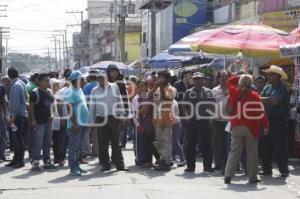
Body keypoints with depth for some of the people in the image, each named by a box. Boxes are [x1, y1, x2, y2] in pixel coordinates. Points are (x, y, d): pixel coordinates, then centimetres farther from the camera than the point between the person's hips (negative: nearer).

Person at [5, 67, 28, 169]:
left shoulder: (15, 85, -16)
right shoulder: (22, 83, 12)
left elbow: (16, 102, -21)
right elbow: (26, 97, 17)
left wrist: (13, 116, -19)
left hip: (17, 115, -9)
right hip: (22, 114, 9)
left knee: (18, 138, -5)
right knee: (17, 138, 13)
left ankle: (20, 161, -1)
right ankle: (16, 159, 19)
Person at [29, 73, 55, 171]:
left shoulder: (49, 92, 13)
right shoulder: (35, 92, -9)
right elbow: (31, 107, -11)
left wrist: (51, 115, 8)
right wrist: (33, 120, -15)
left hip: (48, 121, 7)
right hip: (39, 122, -7)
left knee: (47, 143, 12)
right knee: (38, 143, -8)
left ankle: (47, 161, 21)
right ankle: (35, 162, -3)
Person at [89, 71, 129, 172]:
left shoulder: (114, 87, 5)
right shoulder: (94, 91, 6)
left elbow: (120, 101, 9)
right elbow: (92, 106, 9)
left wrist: (122, 114, 4)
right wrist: (92, 120, 6)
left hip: (114, 118, -1)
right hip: (101, 119, 1)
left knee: (116, 143, 2)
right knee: (102, 144, 3)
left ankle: (120, 164, 5)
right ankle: (105, 164, 11)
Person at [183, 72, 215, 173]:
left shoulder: (208, 92, 5)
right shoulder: (188, 92, 9)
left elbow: (212, 106, 4)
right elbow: (184, 106, 11)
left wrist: (211, 116, -7)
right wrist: (187, 116, -2)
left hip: (205, 120, -1)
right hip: (192, 121, 1)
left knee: (207, 144, 1)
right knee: (191, 145, 3)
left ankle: (207, 166, 8)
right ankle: (190, 166, 10)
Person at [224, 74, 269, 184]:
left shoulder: (234, 92, 0)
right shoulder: (254, 95, -7)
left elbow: (230, 82, 21)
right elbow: (261, 112, -7)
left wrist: (239, 77, 24)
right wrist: (265, 126, -3)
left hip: (236, 127, 3)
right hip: (251, 128, -2)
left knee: (234, 151, 7)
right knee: (252, 153, 5)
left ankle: (228, 176, 0)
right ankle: (252, 177, 8)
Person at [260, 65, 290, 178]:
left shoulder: (282, 88, -9)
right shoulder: (268, 88, 13)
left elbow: (275, 101, -21)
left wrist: (260, 99, -15)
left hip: (279, 121, -7)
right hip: (268, 120, 7)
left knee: (280, 147, -4)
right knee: (266, 146, 8)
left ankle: (284, 170, 4)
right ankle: (267, 169, 16)